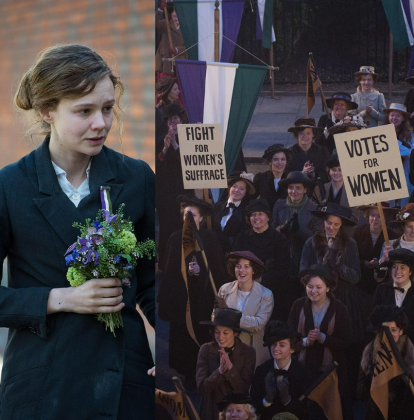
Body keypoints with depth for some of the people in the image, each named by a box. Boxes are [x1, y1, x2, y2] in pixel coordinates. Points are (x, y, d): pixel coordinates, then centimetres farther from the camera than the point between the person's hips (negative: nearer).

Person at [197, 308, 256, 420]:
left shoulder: (248, 352, -10)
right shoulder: (206, 349, -9)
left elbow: (244, 389, -13)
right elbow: (202, 388, -13)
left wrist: (230, 367, -26)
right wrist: (220, 371, -27)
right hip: (211, 411, 0)